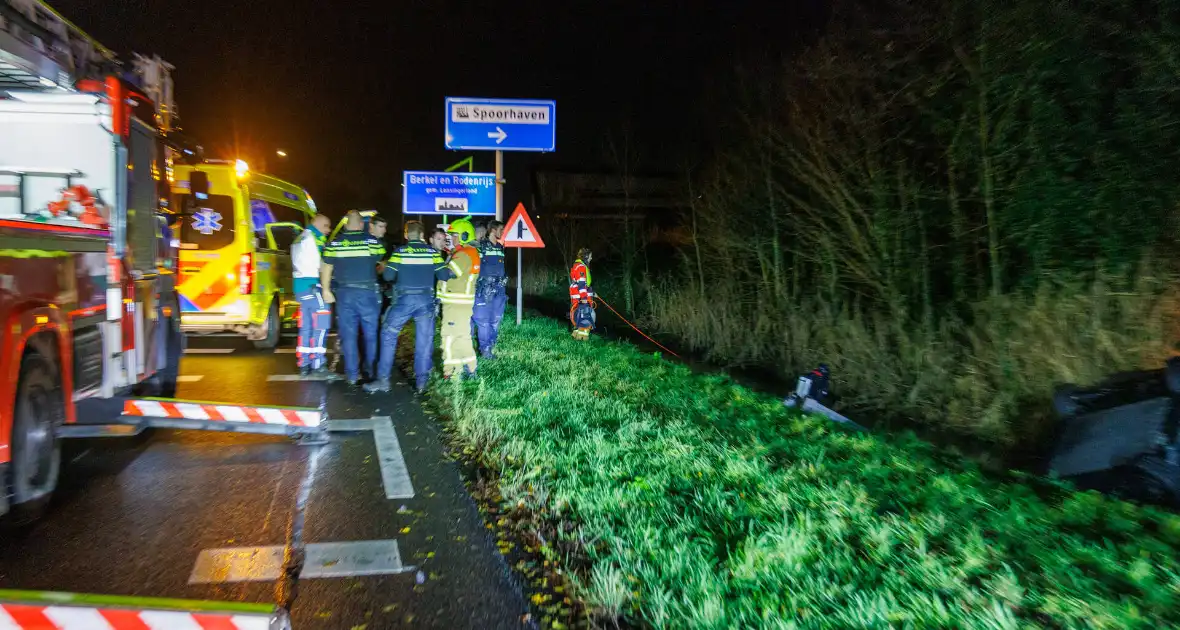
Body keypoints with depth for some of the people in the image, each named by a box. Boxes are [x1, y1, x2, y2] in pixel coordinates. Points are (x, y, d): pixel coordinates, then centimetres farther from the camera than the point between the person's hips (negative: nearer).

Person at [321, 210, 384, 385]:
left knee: (348, 335, 6)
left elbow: (326, 268, 3)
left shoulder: (334, 242, 2)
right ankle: (371, 370, 17)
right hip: (367, 293, -1)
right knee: (371, 334, 12)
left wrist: (326, 290, 11)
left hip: (344, 293, 1)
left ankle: (352, 374, 6)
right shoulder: (372, 241, -2)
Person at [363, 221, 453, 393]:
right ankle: (421, 381, 12)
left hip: (405, 299, -1)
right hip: (426, 300, 1)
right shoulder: (433, 252, 4)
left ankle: (383, 380, 4)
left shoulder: (400, 252, 0)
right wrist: (451, 272, 20)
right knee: (424, 340, 9)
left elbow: (388, 275, -5)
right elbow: (444, 275, -1)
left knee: (388, 335, 8)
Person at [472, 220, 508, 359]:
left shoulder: (501, 247, 16)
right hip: (484, 289, -6)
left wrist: (504, 279, 19)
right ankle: (485, 350, 2)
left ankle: (490, 346, 16)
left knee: (496, 320, 7)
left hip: (499, 289, 6)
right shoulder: (480, 246, -5)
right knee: (483, 320, -6)